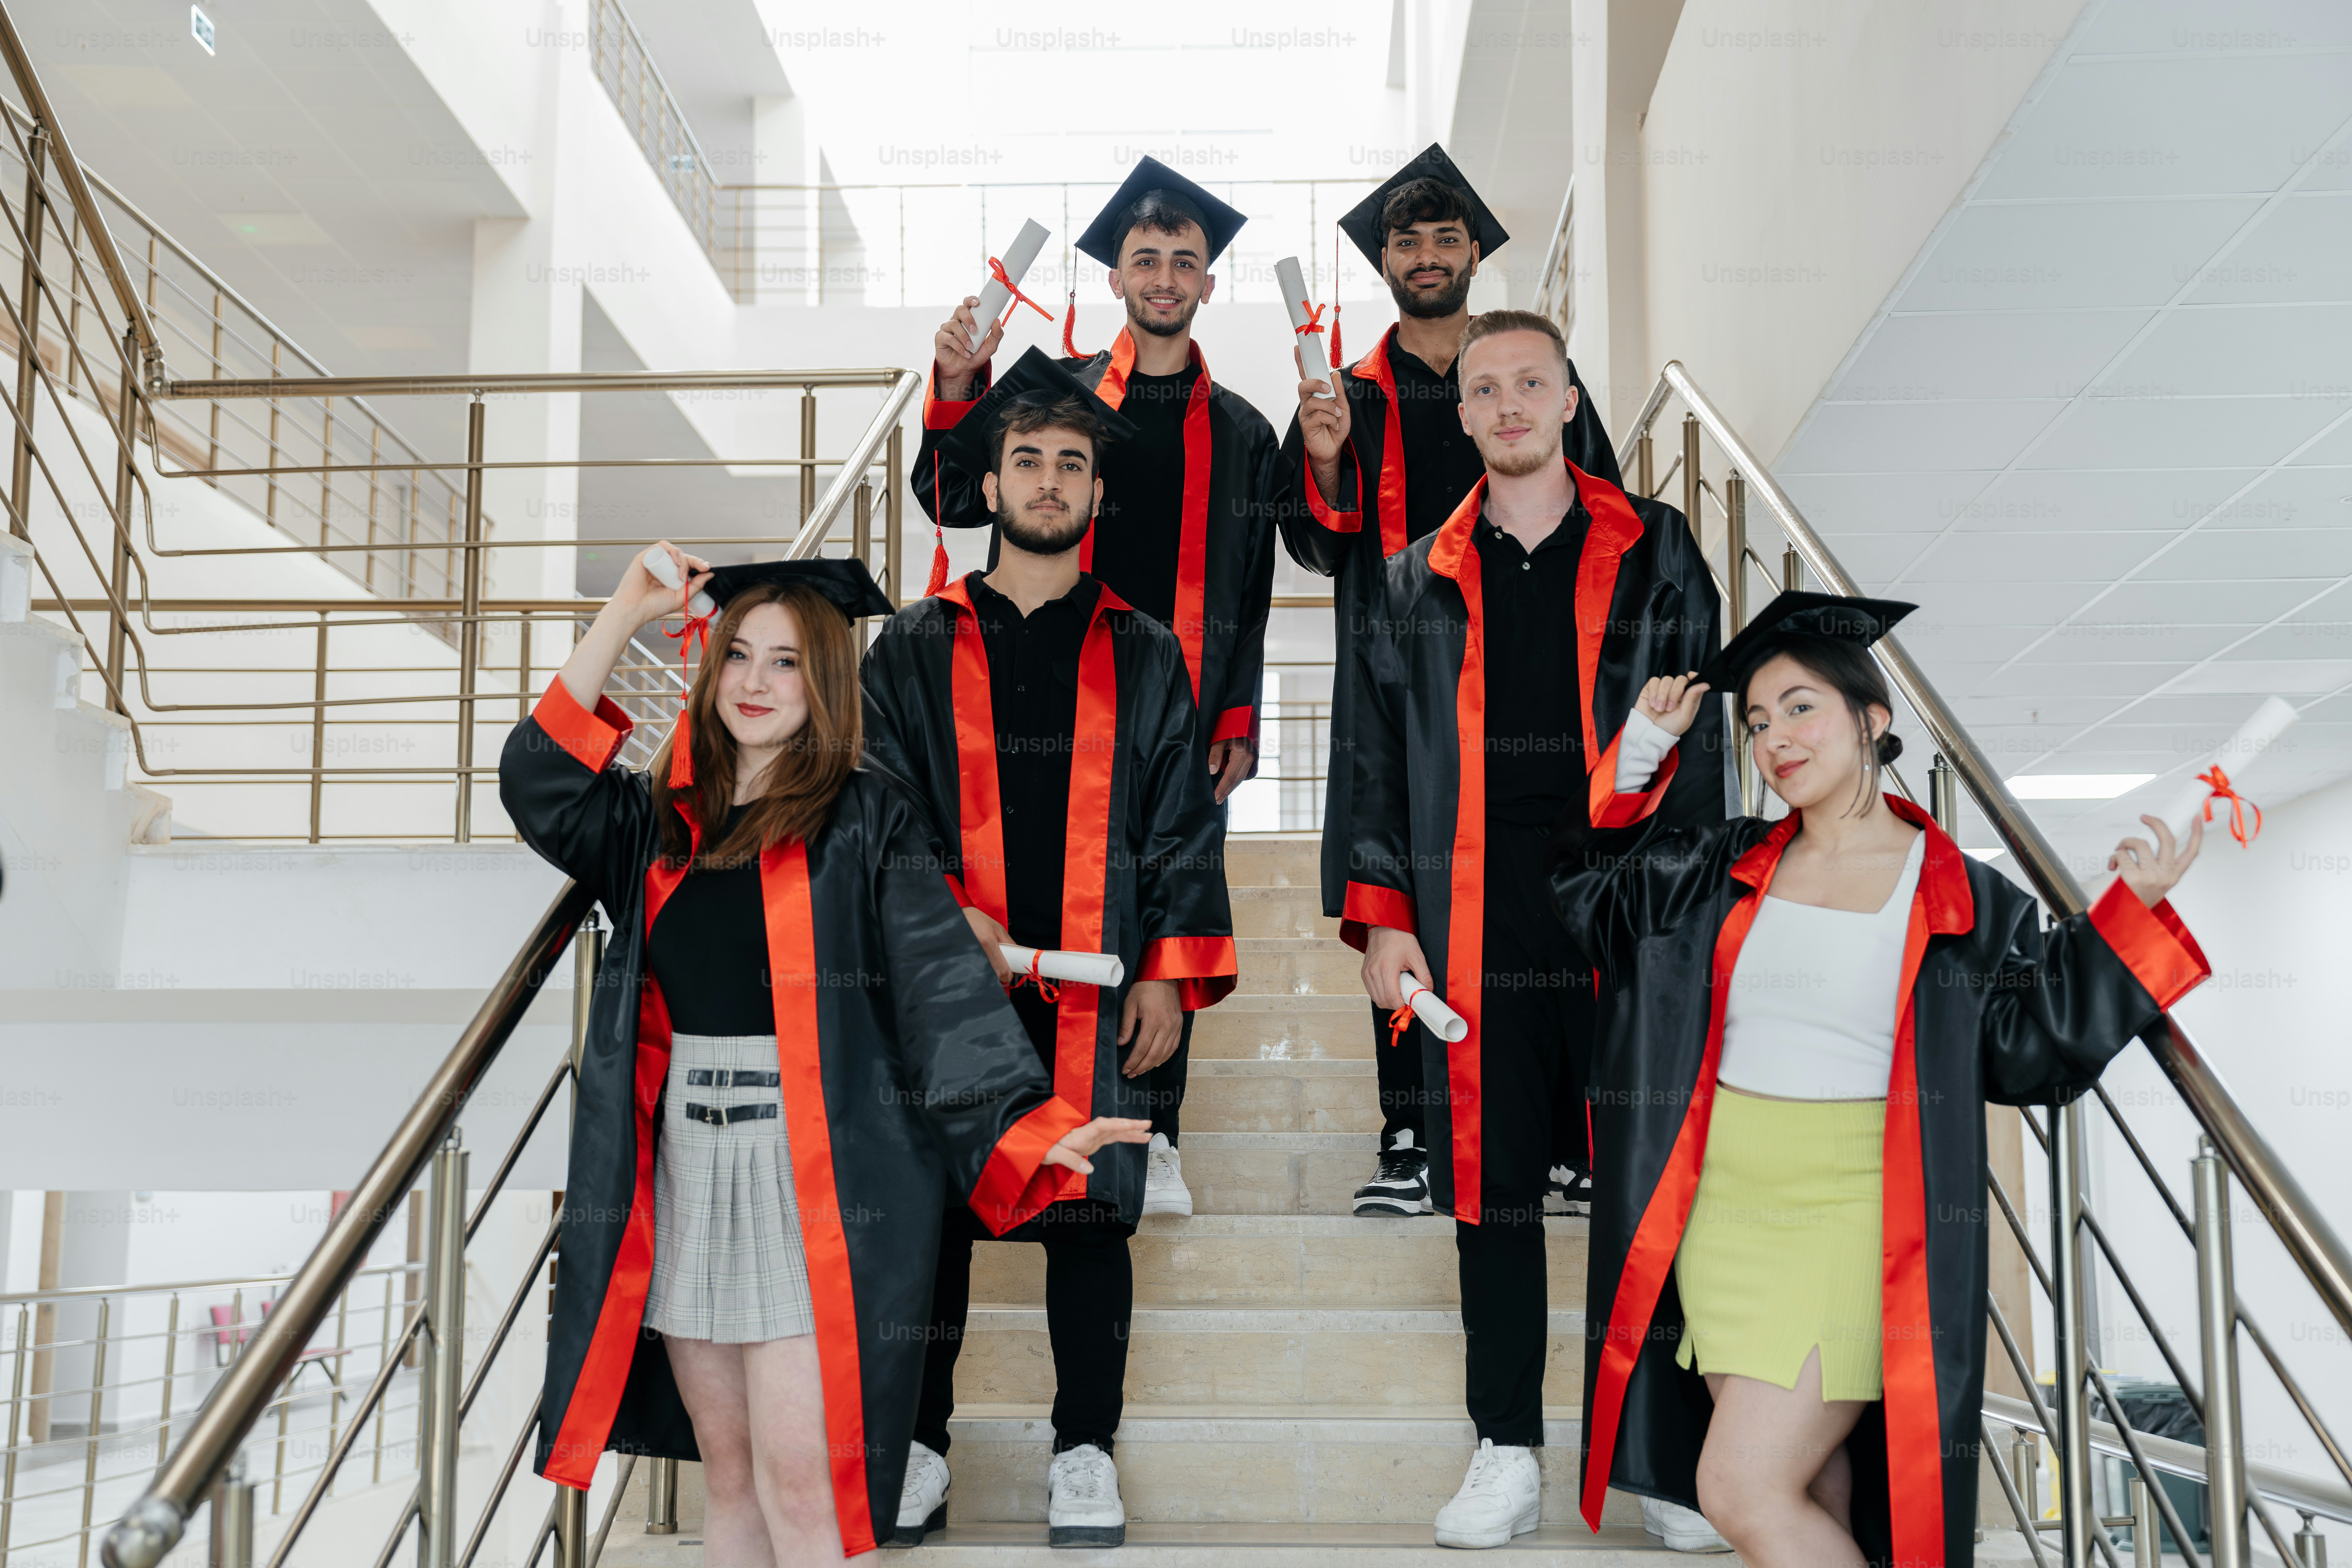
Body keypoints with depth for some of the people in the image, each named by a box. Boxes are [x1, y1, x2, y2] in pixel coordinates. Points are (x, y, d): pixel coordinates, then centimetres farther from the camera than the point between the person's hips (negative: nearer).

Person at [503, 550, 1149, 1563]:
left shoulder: (864, 821, -2)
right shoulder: (662, 820, 11)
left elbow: (941, 981, -9)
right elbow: (538, 783, -2)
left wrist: (1027, 1122, -21)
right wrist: (623, 616, -3)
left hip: (815, 1175, -4)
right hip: (686, 1168, 5)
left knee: (795, 1474, -7)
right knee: (727, 1472, 12)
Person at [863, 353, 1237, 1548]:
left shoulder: (1143, 657, 11)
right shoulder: (913, 649, 10)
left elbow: (1181, 826, 8)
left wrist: (1173, 975, 0)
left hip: (1098, 989, 0)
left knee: (1091, 1210, 3)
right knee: (931, 1207, 3)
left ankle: (1086, 1451, 15)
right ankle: (920, 1443, 17)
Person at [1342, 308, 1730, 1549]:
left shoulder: (1654, 560, 7)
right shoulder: (1419, 583, 12)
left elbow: (1697, 741, 5)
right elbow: (1378, 761, 12)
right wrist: (1381, 917, 3)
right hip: (1477, 926, 2)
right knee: (1491, 1185, 6)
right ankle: (1506, 1447, 17)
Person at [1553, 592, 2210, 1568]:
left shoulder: (1962, 902, -1)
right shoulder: (1726, 871, 10)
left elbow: (2033, 1049, -2)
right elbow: (1590, 889, 19)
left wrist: (2130, 913, -10)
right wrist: (1642, 750, 10)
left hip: (1852, 1218, -4)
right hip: (1722, 1206, 4)